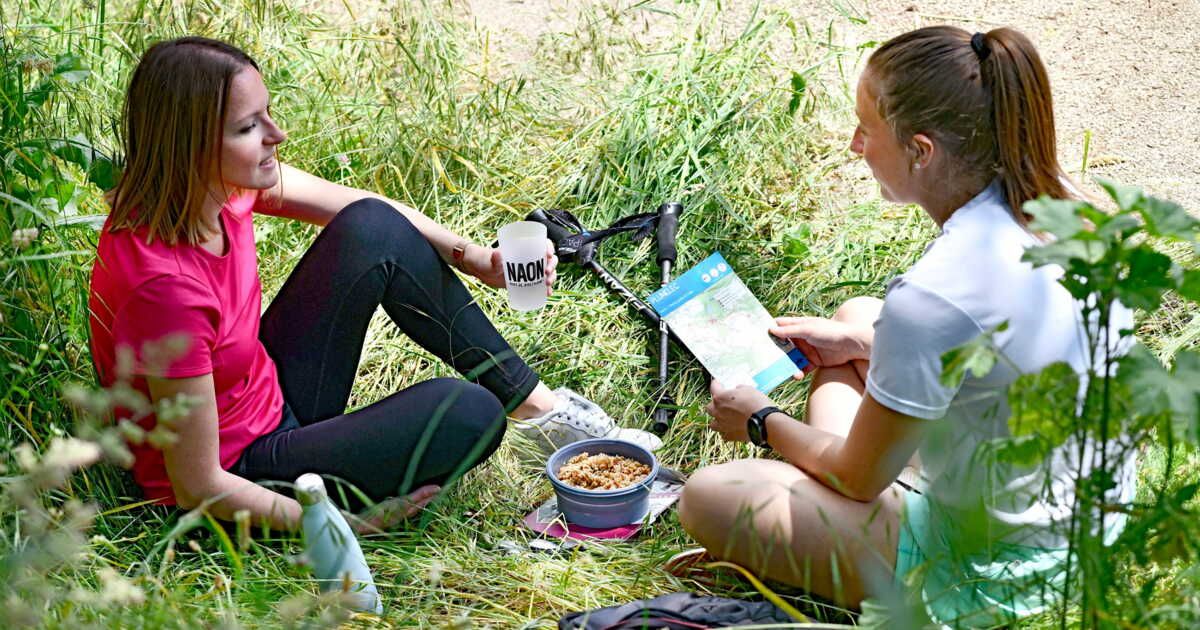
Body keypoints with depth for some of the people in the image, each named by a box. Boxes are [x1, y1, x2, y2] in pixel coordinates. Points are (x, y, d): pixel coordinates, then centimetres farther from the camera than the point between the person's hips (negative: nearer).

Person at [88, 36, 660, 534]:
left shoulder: (218, 182, -11)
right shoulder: (167, 284, -34)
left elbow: (361, 210, 5)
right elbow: (198, 488, -27)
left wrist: (479, 261, -4)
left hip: (266, 394, 9)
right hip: (245, 473, -9)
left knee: (374, 229, -2)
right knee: (466, 411, -25)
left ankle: (538, 406, 8)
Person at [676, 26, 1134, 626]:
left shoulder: (931, 298, -33)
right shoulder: (1062, 200, -9)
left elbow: (860, 477, -15)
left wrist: (764, 423, 5)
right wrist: (861, 343, 16)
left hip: (993, 579, -8)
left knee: (706, 497, -4)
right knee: (857, 311, 22)